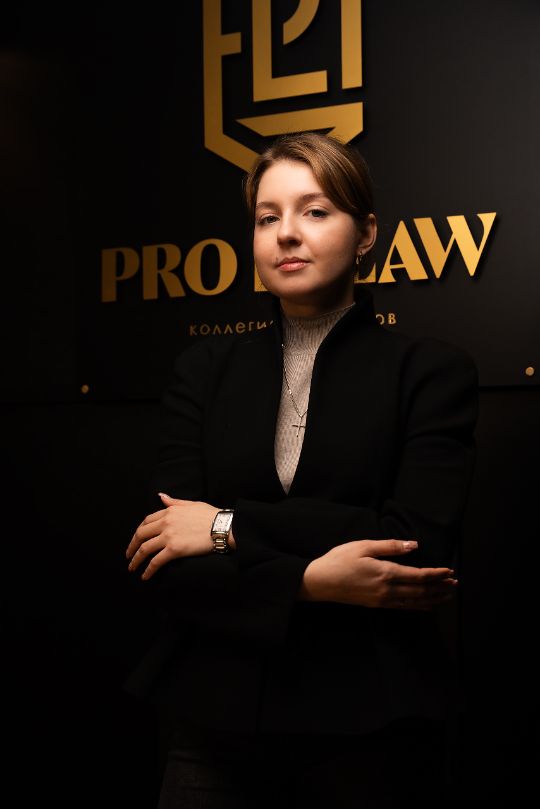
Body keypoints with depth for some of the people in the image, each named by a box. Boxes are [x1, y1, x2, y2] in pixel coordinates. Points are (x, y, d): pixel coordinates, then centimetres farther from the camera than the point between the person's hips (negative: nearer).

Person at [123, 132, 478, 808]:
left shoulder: (431, 369, -2)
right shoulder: (204, 370, 4)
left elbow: (420, 543, -15)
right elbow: (163, 563, -4)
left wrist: (231, 525, -14)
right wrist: (311, 581, -18)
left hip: (369, 727, -1)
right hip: (216, 722, 2)